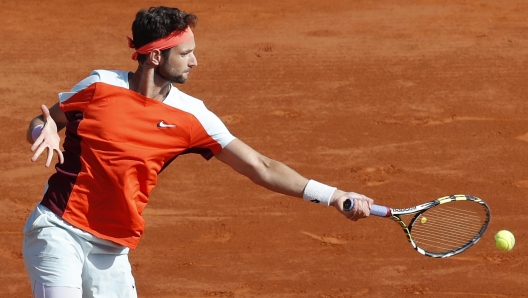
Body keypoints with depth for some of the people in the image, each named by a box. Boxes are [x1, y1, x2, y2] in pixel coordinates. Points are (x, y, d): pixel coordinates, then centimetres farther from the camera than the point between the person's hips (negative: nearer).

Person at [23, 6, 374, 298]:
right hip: (58, 231, -4)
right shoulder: (100, 86, -6)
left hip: (111, 251, 4)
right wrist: (44, 132, -18)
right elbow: (39, 124, 8)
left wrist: (332, 195, -10)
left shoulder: (190, 117, -2)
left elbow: (261, 167, -3)